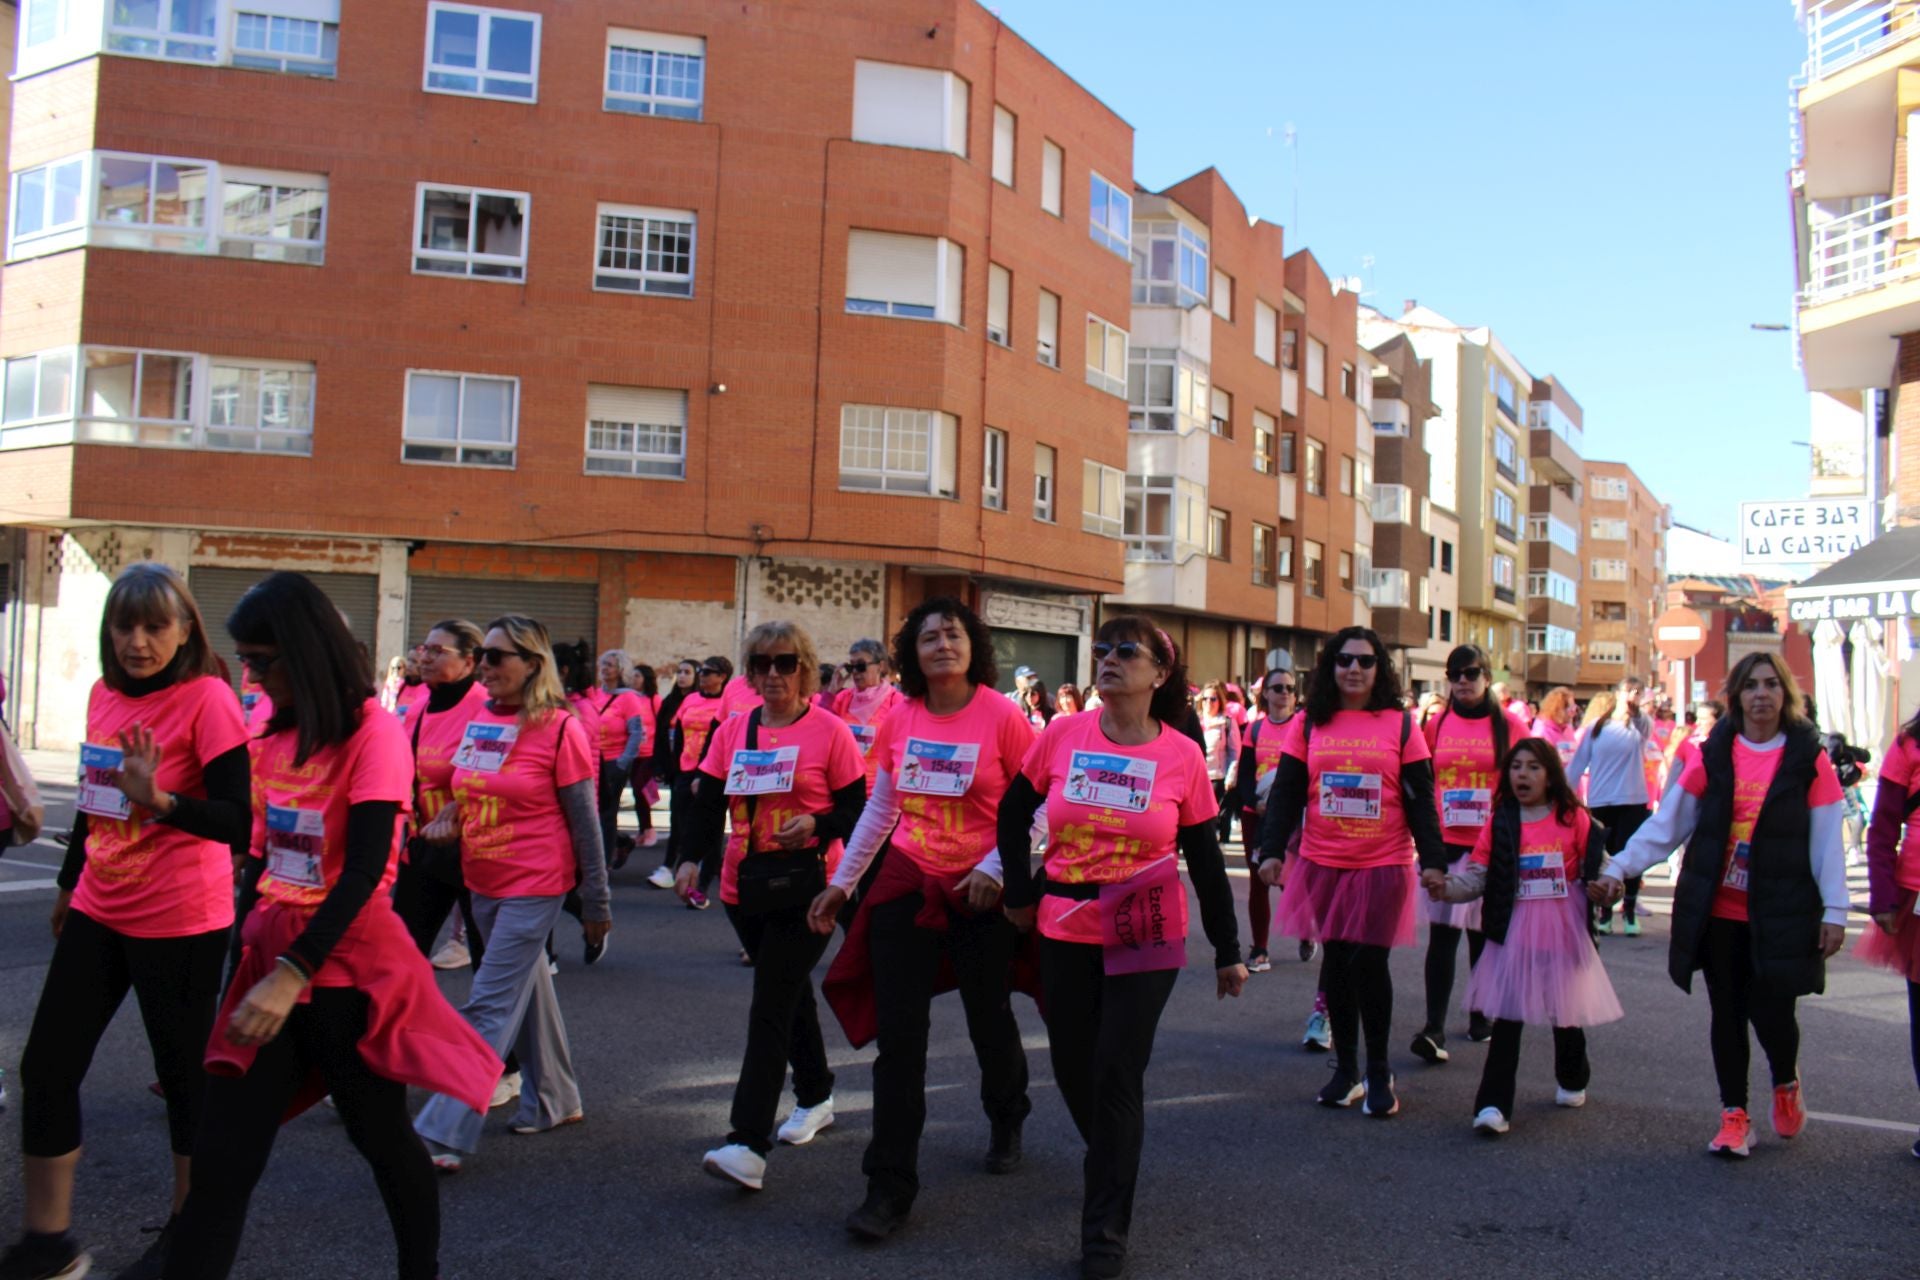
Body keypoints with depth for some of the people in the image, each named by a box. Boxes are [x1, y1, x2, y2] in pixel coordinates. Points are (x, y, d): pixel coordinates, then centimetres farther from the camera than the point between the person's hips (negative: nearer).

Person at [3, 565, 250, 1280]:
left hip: (181, 924, -6)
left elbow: (239, 822, -20)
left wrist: (158, 798, -34)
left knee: (183, 1073, 6)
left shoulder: (208, 699, -15)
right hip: (99, 913, 7)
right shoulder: (103, 694, 5)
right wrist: (70, 883, 26)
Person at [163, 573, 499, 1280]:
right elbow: (263, 856, 15)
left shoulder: (373, 731, -14)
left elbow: (365, 869, -22)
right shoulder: (275, 735, 7)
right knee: (221, 1156, 1)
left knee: (380, 1135, 11)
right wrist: (246, 951, 16)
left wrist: (292, 973, -28)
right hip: (273, 958, 6)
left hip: (349, 963, -6)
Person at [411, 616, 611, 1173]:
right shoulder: (479, 720, 5)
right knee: (527, 991, 19)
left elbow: (585, 823, -10)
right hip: (483, 883, 8)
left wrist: (596, 901, -7)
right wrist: (452, 813, -3)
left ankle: (444, 1136, -4)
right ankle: (555, 1101, 34)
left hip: (533, 887, -7)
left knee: (491, 1007, -7)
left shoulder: (559, 729, -13)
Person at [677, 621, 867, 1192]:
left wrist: (818, 825, -22)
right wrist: (692, 857, -8)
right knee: (790, 995, 19)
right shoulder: (733, 730, 8)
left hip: (807, 886, -5)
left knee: (770, 1009, -11)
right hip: (744, 886, 5)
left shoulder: (829, 731, -5)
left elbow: (860, 807, -3)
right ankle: (815, 1097, 39)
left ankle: (748, 1144, -11)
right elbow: (706, 799, 6)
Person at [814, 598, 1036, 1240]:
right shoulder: (900, 719, 1)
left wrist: (997, 867, -18)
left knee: (989, 1020, 14)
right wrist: (842, 881, 11)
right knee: (898, 1036, 0)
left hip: (979, 892, -2)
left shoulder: (1001, 716, -11)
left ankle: (1006, 1121, 47)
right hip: (906, 883, 3)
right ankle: (890, 1186, 10)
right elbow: (879, 809, 11)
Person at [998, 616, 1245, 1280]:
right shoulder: (1061, 736, -4)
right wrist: (1021, 891, 9)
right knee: (1071, 1064, 12)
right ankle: (1111, 1159, 43)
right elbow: (1013, 813, 10)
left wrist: (1227, 951, 5)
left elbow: (1205, 859, 1)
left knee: (1118, 1073, -3)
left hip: (1145, 936, -2)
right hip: (1064, 931, 3)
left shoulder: (1182, 756, -6)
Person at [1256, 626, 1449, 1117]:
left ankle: (1379, 1072, 13)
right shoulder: (1308, 724, 4)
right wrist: (1272, 849, -8)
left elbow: (1420, 800, 1)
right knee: (1335, 961, 7)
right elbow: (1286, 793, 2)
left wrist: (1433, 859, -6)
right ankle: (1345, 1068, 22)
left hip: (1383, 865, -2)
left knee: (1368, 962, -6)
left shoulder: (1400, 725, 1)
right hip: (1322, 865, 2)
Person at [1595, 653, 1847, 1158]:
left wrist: (1835, 910, -5)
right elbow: (1666, 823, 2)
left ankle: (1786, 1084, 28)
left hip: (1780, 916, -2)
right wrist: (1619, 867, -6)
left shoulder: (1808, 758, 0)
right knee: (1727, 1014, 8)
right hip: (1717, 912, 2)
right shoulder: (1713, 755, 3)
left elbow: (1827, 842, -1)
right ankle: (1734, 1115, 22)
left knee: (1771, 1011, -6)